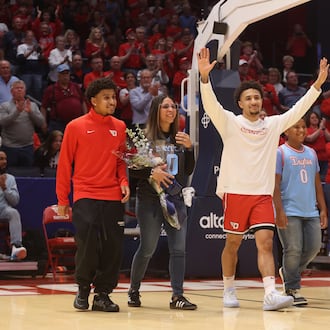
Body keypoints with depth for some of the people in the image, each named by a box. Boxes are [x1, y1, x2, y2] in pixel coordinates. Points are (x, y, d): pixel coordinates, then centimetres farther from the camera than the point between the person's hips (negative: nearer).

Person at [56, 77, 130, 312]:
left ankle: (102, 295, 12)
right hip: (85, 196, -3)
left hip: (113, 197, 3)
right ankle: (83, 289, 11)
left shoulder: (120, 127, 10)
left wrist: (124, 182, 0)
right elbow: (64, 164, 3)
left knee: (113, 248, -1)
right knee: (87, 244, -11)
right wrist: (63, 199, 2)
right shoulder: (76, 127, 0)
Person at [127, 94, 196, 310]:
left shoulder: (179, 138, 10)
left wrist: (189, 148, -5)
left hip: (176, 199, 4)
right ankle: (134, 291, 20)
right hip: (149, 200, -4)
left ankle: (177, 296, 0)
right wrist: (151, 173, -21)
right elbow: (132, 169, -6)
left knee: (179, 248, -3)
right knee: (147, 249, 1)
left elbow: (188, 171, 8)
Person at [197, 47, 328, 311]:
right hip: (235, 192, -2)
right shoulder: (230, 122, 0)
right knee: (233, 243, 6)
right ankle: (229, 290, 23)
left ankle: (271, 294, -18)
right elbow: (211, 104, -14)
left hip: (263, 194, 2)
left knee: (266, 242, -10)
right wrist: (204, 75, -30)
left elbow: (299, 110, 5)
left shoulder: (274, 124, 10)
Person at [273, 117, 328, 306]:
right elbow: (275, 184, -7)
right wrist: (279, 211, -14)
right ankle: (292, 289, 6)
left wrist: (323, 209, 11)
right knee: (293, 250, -6)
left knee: (314, 248, 3)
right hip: (289, 212, -6)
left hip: (311, 212, 6)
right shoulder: (280, 153, -3)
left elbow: (317, 184, 18)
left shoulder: (312, 154, 15)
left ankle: (288, 272, 26)